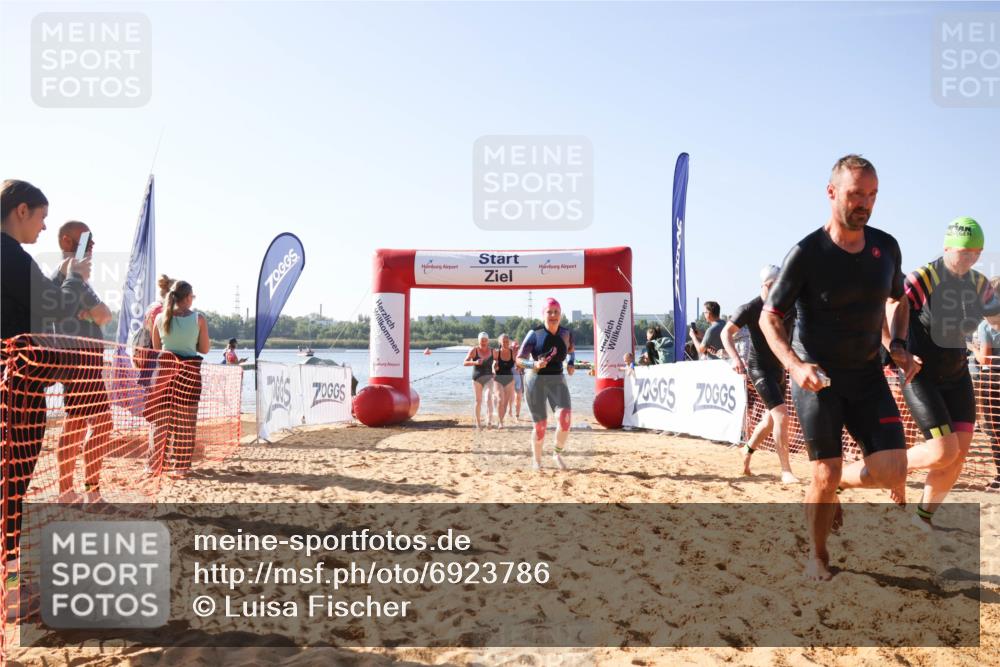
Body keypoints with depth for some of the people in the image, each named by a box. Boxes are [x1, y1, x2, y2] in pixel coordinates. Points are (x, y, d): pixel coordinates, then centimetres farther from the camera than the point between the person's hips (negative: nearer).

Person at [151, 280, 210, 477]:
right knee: (185, 420, 5)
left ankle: (161, 461, 14)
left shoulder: (160, 317, 1)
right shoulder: (198, 318, -6)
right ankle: (180, 464, 8)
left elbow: (156, 347, 10)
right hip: (189, 369, -2)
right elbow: (204, 349, -1)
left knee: (162, 418, 12)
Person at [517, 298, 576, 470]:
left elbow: (571, 350, 22)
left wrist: (570, 363, 2)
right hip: (536, 380, -2)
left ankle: (558, 453, 6)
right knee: (540, 424, 0)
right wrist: (534, 364, -28)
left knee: (565, 417, -19)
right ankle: (536, 459, 24)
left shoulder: (566, 333, 0)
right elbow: (519, 359, -9)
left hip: (557, 380, 3)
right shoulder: (535, 333, -11)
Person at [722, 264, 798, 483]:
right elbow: (726, 332, -13)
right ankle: (786, 471, -13)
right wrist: (735, 358, -27)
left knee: (771, 418, 17)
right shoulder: (750, 309, -12)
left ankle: (748, 450, 40)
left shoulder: (790, 306, 2)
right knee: (781, 415, -17)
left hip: (779, 367, 7)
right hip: (759, 368, -7)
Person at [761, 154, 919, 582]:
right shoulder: (807, 254, -14)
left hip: (867, 375, 4)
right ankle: (817, 557, 24)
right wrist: (795, 365, -23)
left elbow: (897, 300, 19)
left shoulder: (886, 247, 0)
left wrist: (897, 345, 2)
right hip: (818, 379, -4)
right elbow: (769, 317, -8)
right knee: (824, 475, -2)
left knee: (892, 472, -9)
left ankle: (838, 484, 25)